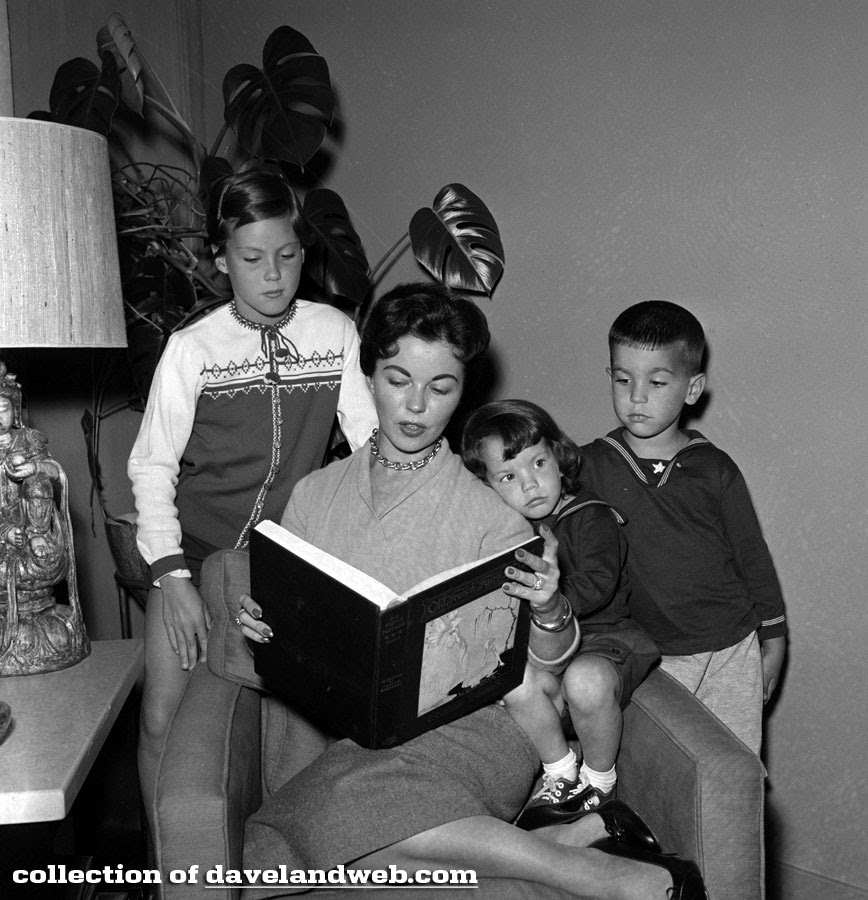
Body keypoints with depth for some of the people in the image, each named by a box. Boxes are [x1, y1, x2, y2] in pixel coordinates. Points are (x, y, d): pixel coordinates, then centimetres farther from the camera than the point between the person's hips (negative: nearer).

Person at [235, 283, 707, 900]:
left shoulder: (488, 515, -5)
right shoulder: (314, 495, 6)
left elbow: (545, 665, -2)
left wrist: (550, 613, -24)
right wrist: (258, 624, -8)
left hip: (472, 720, -4)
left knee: (343, 804, -33)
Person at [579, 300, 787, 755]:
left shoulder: (714, 470, -1)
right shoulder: (590, 466, -2)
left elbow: (752, 556, 7)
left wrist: (772, 639, 10)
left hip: (732, 649, 1)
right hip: (656, 656, -1)